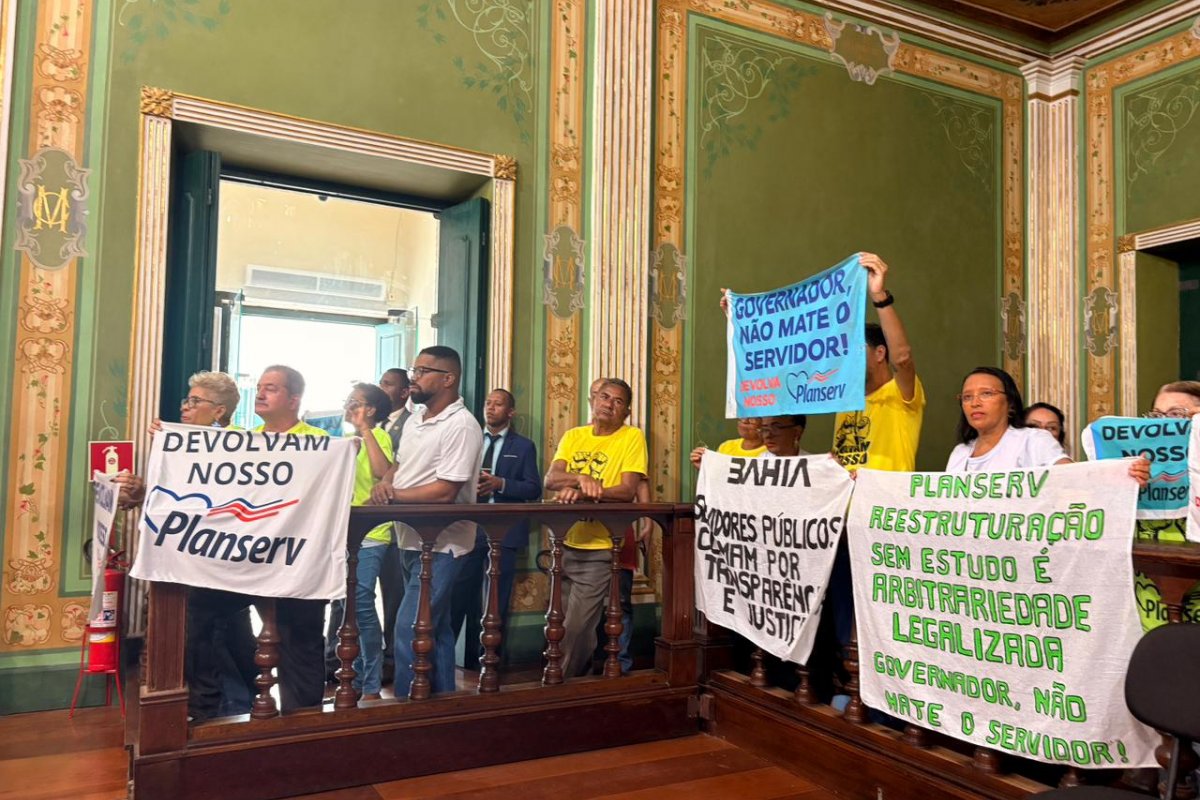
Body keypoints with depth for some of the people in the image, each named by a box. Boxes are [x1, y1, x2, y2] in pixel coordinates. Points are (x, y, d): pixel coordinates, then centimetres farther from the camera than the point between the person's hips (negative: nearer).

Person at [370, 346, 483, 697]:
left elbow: (444, 491, -22)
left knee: (410, 631, -10)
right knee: (435, 628, 17)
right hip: (412, 540, 9)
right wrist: (386, 484, -6)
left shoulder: (462, 426, -18)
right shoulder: (414, 420, 11)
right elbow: (400, 467, 18)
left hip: (440, 546, -9)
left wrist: (393, 495, -14)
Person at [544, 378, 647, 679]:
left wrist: (582, 492, -26)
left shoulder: (632, 437, -6)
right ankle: (580, 672, 37)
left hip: (600, 549, -5)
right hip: (566, 544, 5)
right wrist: (581, 478, -24)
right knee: (561, 623, 15)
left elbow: (628, 491, -15)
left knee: (575, 629, -3)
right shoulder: (572, 436, 8)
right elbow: (550, 480, -4)